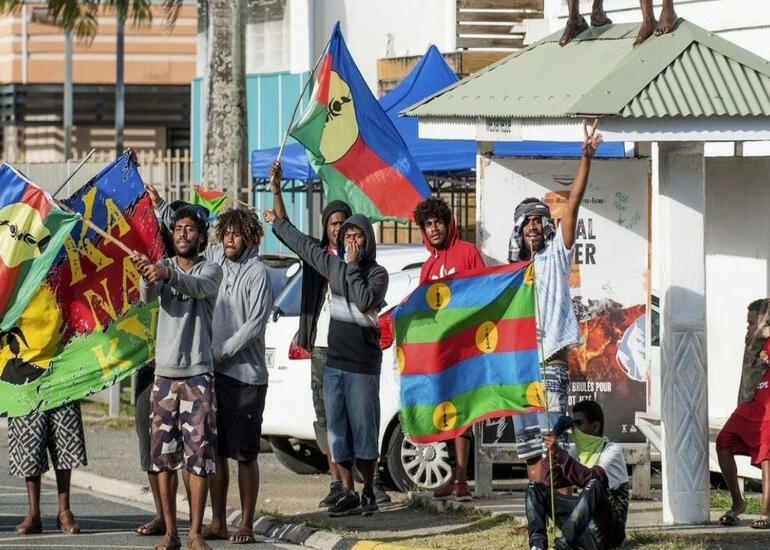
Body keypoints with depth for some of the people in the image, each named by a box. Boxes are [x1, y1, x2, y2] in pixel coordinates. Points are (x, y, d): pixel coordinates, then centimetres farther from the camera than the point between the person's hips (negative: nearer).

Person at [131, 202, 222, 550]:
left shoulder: (211, 270, 1)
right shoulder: (163, 266, 8)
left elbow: (197, 287, -22)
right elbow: (148, 296, -12)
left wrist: (167, 274, -42)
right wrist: (146, 275, -36)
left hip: (198, 374, -3)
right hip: (164, 373, 3)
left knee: (199, 452, -7)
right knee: (163, 453, 3)